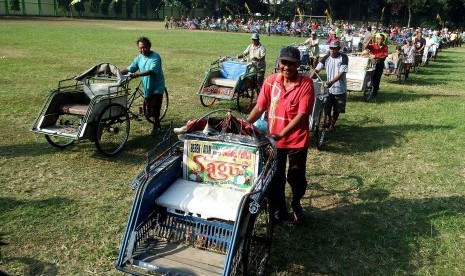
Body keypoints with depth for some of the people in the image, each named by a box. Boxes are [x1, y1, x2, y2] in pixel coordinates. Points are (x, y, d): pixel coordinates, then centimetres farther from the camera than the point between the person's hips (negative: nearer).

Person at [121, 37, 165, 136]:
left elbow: (152, 71, -29)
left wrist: (137, 74, -40)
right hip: (147, 87, 6)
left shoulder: (155, 57, -16)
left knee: (155, 108, -9)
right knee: (149, 109, 12)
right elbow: (129, 69, 2)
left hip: (157, 87, -6)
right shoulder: (139, 58, 4)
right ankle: (157, 124, 33)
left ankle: (156, 127, 9)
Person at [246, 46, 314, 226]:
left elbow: (302, 114, -21)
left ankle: (296, 204, 42)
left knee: (296, 177, 11)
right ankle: (278, 210, 37)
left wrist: (281, 134, -29)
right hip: (273, 139, 3)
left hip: (297, 140, -3)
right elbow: (259, 108, -2)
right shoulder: (271, 81, -4)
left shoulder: (306, 83, -15)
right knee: (275, 177, 14)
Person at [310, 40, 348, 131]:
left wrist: (331, 82, -33)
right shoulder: (326, 58, -2)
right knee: (326, 107, 1)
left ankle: (332, 124, 31)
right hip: (328, 88, 2)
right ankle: (328, 120, 31)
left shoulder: (343, 58, -12)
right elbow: (316, 69, -6)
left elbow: (341, 73, -19)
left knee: (337, 109, 8)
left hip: (340, 89, -2)